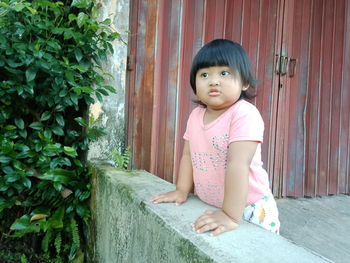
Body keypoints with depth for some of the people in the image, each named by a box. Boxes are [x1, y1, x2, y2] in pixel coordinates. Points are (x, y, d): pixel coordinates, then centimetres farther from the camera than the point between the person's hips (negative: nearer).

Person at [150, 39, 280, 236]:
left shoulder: (244, 114, -22)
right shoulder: (195, 116, 0)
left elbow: (238, 165, -29)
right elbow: (188, 155, 9)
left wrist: (231, 216, -32)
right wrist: (182, 191, 5)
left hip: (249, 209, -5)